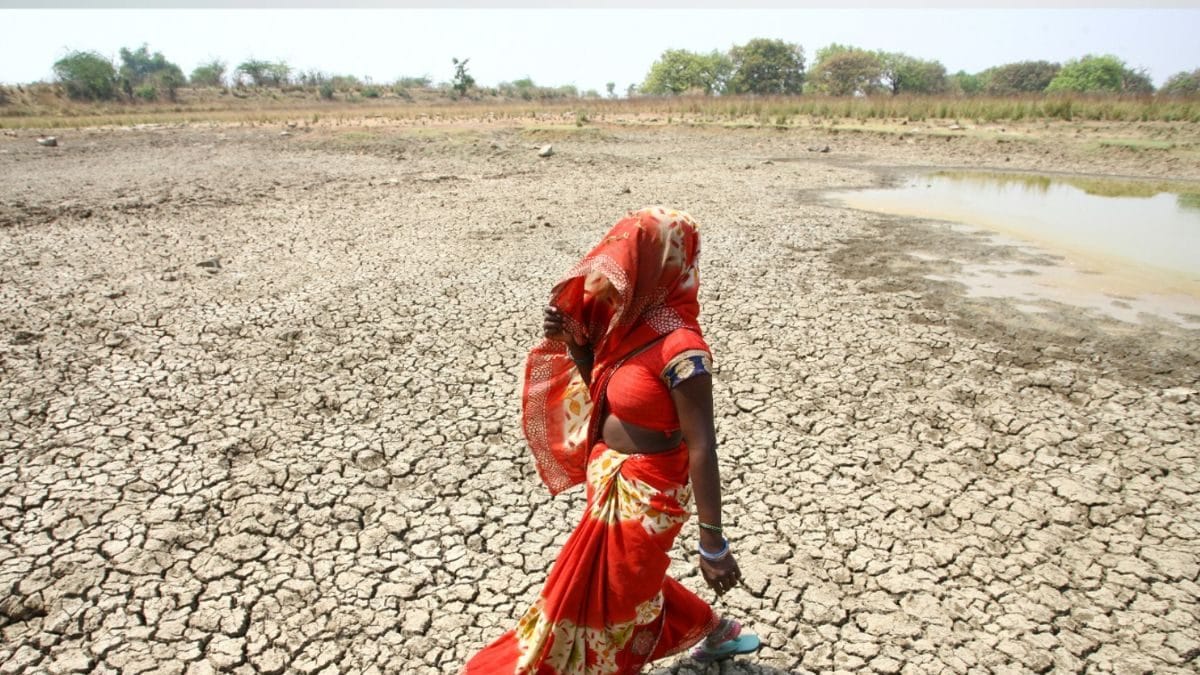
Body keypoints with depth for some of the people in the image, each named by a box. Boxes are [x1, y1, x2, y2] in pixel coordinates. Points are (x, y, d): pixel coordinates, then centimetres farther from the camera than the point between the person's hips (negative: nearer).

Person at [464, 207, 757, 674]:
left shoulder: (680, 349, -28)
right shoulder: (634, 323, -3)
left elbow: (702, 447, -26)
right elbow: (602, 388, 11)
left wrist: (712, 542, -23)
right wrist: (571, 342, -7)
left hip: (644, 494, -9)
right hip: (611, 482, 9)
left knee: (611, 597, 14)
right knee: (631, 581, 29)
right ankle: (713, 629, 49)